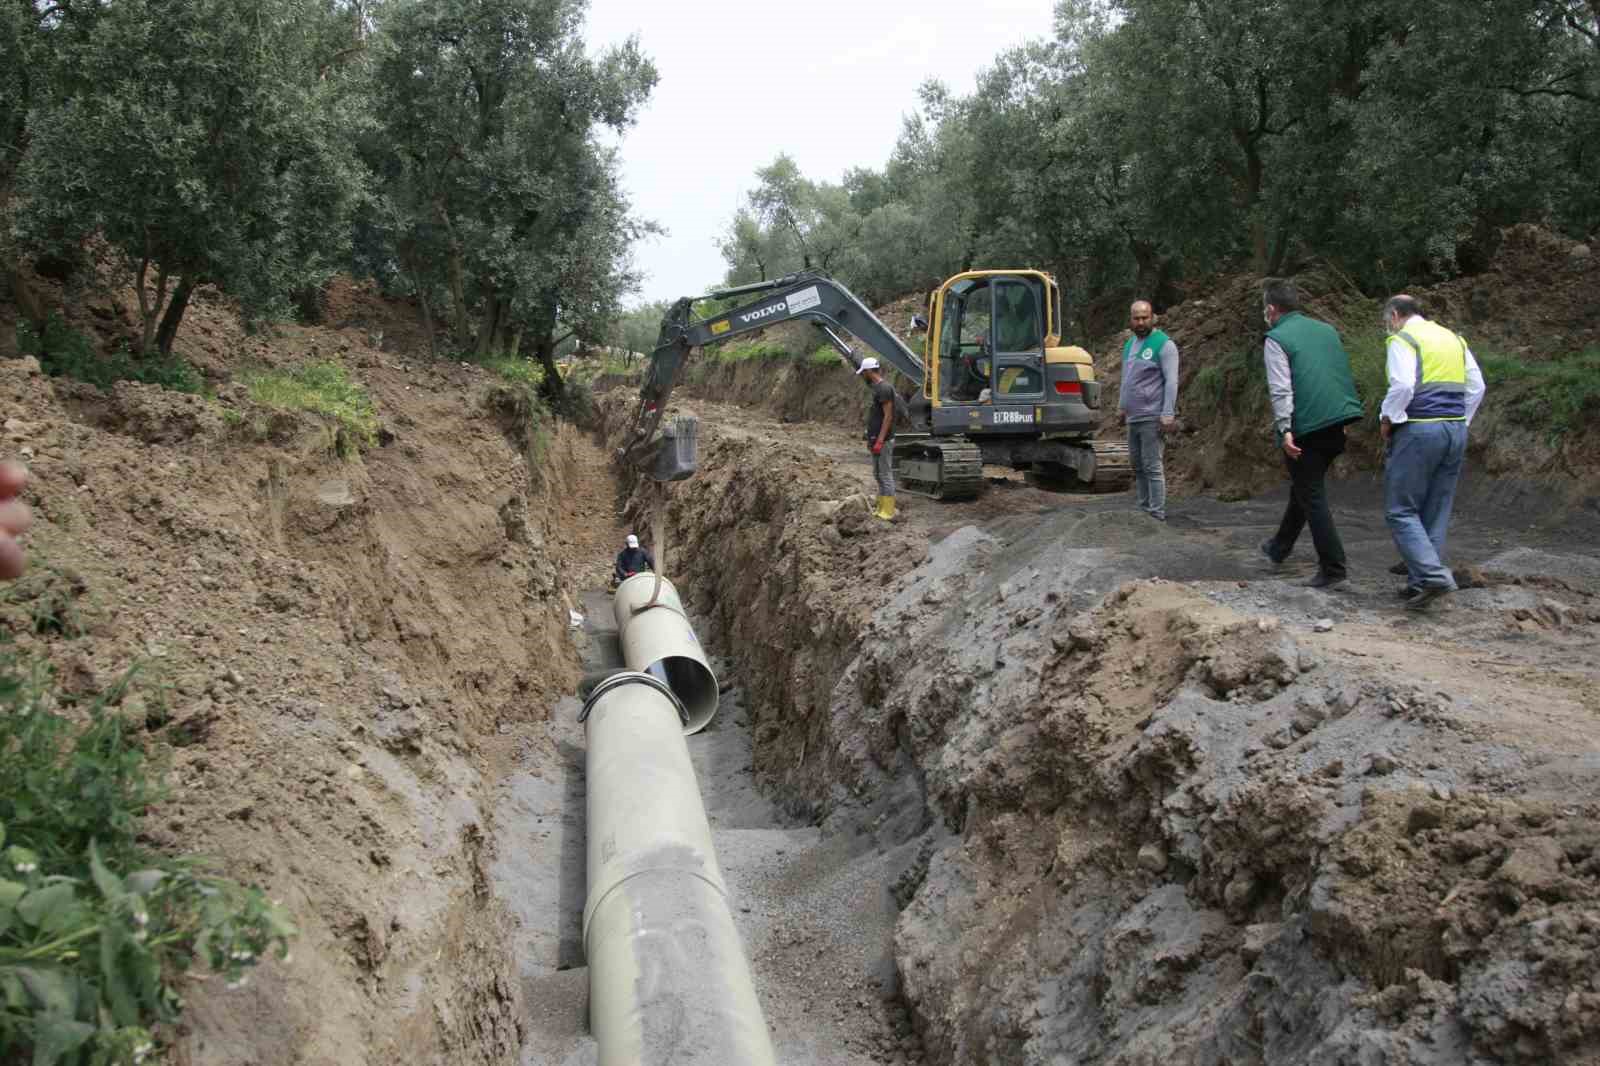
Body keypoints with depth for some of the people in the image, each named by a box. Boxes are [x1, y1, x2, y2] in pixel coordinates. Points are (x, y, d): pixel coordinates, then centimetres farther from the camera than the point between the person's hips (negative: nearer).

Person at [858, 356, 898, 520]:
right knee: (879, 474, 14)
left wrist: (880, 440, -23)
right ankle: (881, 507, 20)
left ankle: (887, 511, -3)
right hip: (876, 439, 10)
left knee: (885, 475, -6)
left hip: (883, 441, -10)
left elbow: (888, 416, -20)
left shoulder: (884, 388, -16)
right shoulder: (876, 387, 14)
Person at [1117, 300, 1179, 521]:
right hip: (1132, 417, 8)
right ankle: (1142, 509, 20)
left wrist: (1168, 414, -19)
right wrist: (1121, 406, 21)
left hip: (1151, 418, -8)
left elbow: (1171, 381, -13)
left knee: (1152, 467, -8)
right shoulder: (1129, 344, 16)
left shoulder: (1163, 344, -8)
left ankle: (1157, 515, -4)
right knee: (1137, 465, 12)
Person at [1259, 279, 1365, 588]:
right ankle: (1279, 548, 37)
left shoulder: (1277, 339, -7)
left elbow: (1281, 390, -16)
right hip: (1337, 423, 8)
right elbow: (1346, 376, 20)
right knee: (1304, 486, 22)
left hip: (1307, 428, -7)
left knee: (1312, 496, 0)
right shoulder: (1327, 330, 15)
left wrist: (1284, 429, -18)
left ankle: (1333, 567, -1)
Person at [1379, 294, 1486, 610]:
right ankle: (1421, 583, 12)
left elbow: (1402, 386, -19)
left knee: (1401, 510, -3)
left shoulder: (1402, 340, -5)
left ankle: (1432, 574, -17)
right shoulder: (1454, 339, 17)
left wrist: (1387, 419, -6)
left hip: (1419, 430, -7)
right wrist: (1461, 422, 19)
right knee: (1436, 511, 11)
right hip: (1456, 430, 7)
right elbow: (1476, 387, 15)